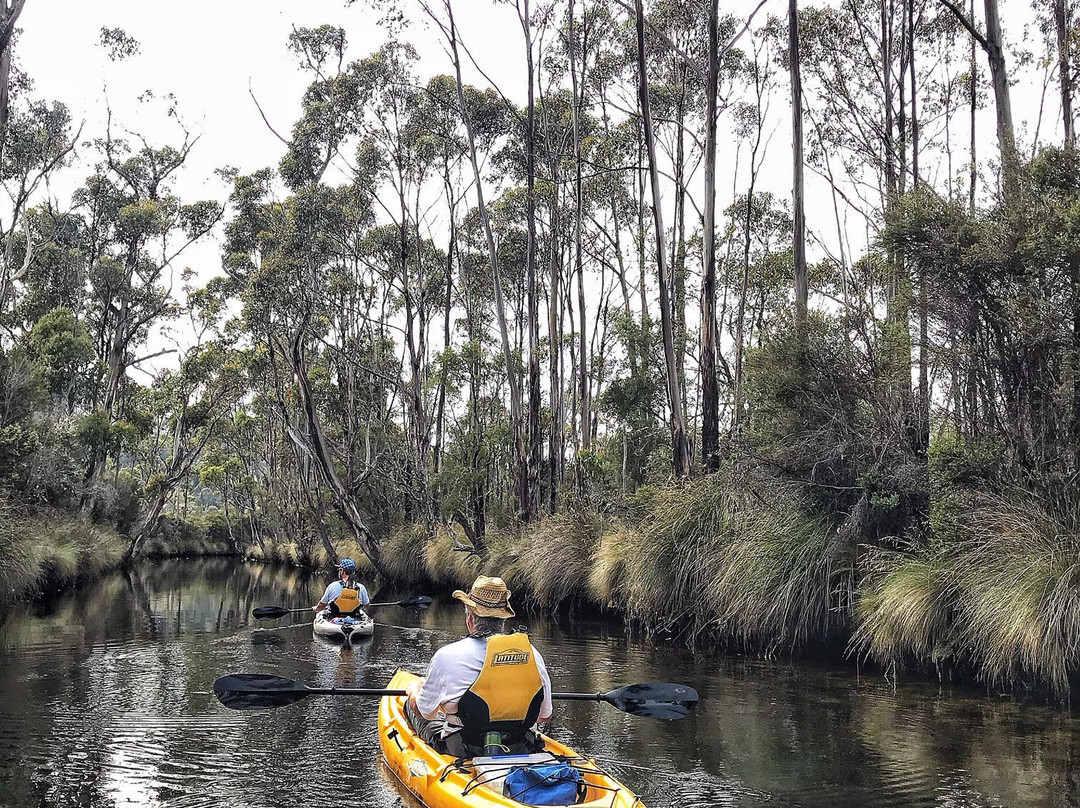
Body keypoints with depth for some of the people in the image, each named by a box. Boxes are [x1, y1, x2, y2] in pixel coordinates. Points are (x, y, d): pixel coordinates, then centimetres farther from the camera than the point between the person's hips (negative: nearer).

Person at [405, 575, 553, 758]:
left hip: (464, 752, -3)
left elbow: (425, 712, -1)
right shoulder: (532, 653, -7)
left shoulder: (447, 655, -16)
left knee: (412, 703, 25)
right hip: (522, 750, 3)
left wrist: (414, 689, 23)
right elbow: (545, 716, 5)